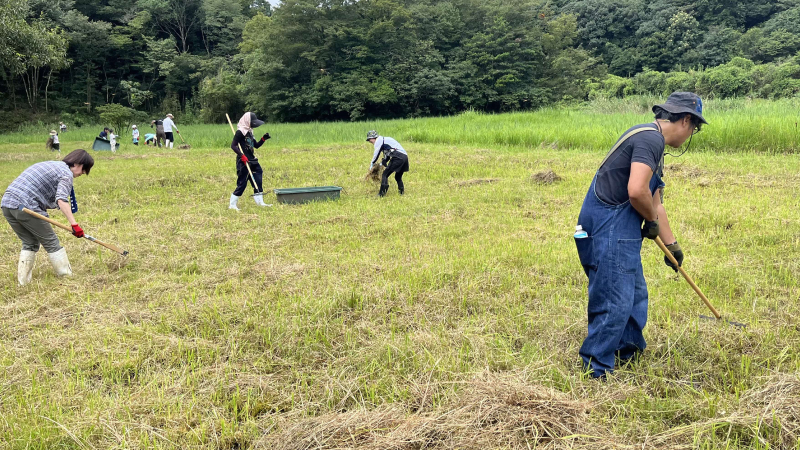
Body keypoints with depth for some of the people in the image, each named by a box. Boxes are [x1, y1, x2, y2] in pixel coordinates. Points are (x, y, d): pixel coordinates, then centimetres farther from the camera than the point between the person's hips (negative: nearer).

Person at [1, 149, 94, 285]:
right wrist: (74, 224, -25)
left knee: (30, 243, 18)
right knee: (51, 242, 4)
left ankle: (22, 281, 15)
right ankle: (67, 276, 9)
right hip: (27, 207, -8)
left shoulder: (50, 164, 26)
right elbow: (61, 199, -19)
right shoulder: (67, 173, -3)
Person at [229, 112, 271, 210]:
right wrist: (242, 156, -26)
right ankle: (232, 204, 2)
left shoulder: (249, 132, 15)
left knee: (258, 181, 10)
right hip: (243, 162, -9)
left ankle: (260, 202, 19)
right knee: (242, 183, -6)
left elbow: (256, 145, 21)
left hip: (252, 161, 9)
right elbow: (233, 146, -18)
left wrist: (263, 139, 5)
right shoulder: (240, 132, -12)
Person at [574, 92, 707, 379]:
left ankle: (630, 353, 38)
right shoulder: (650, 138, -13)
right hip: (609, 229, -11)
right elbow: (636, 191, -27)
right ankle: (595, 372, 2)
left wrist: (671, 244, 34)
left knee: (635, 296, 22)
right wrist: (653, 221, -7)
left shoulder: (652, 143, 20)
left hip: (620, 232, 11)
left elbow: (655, 202, 28)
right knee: (615, 302, -6)